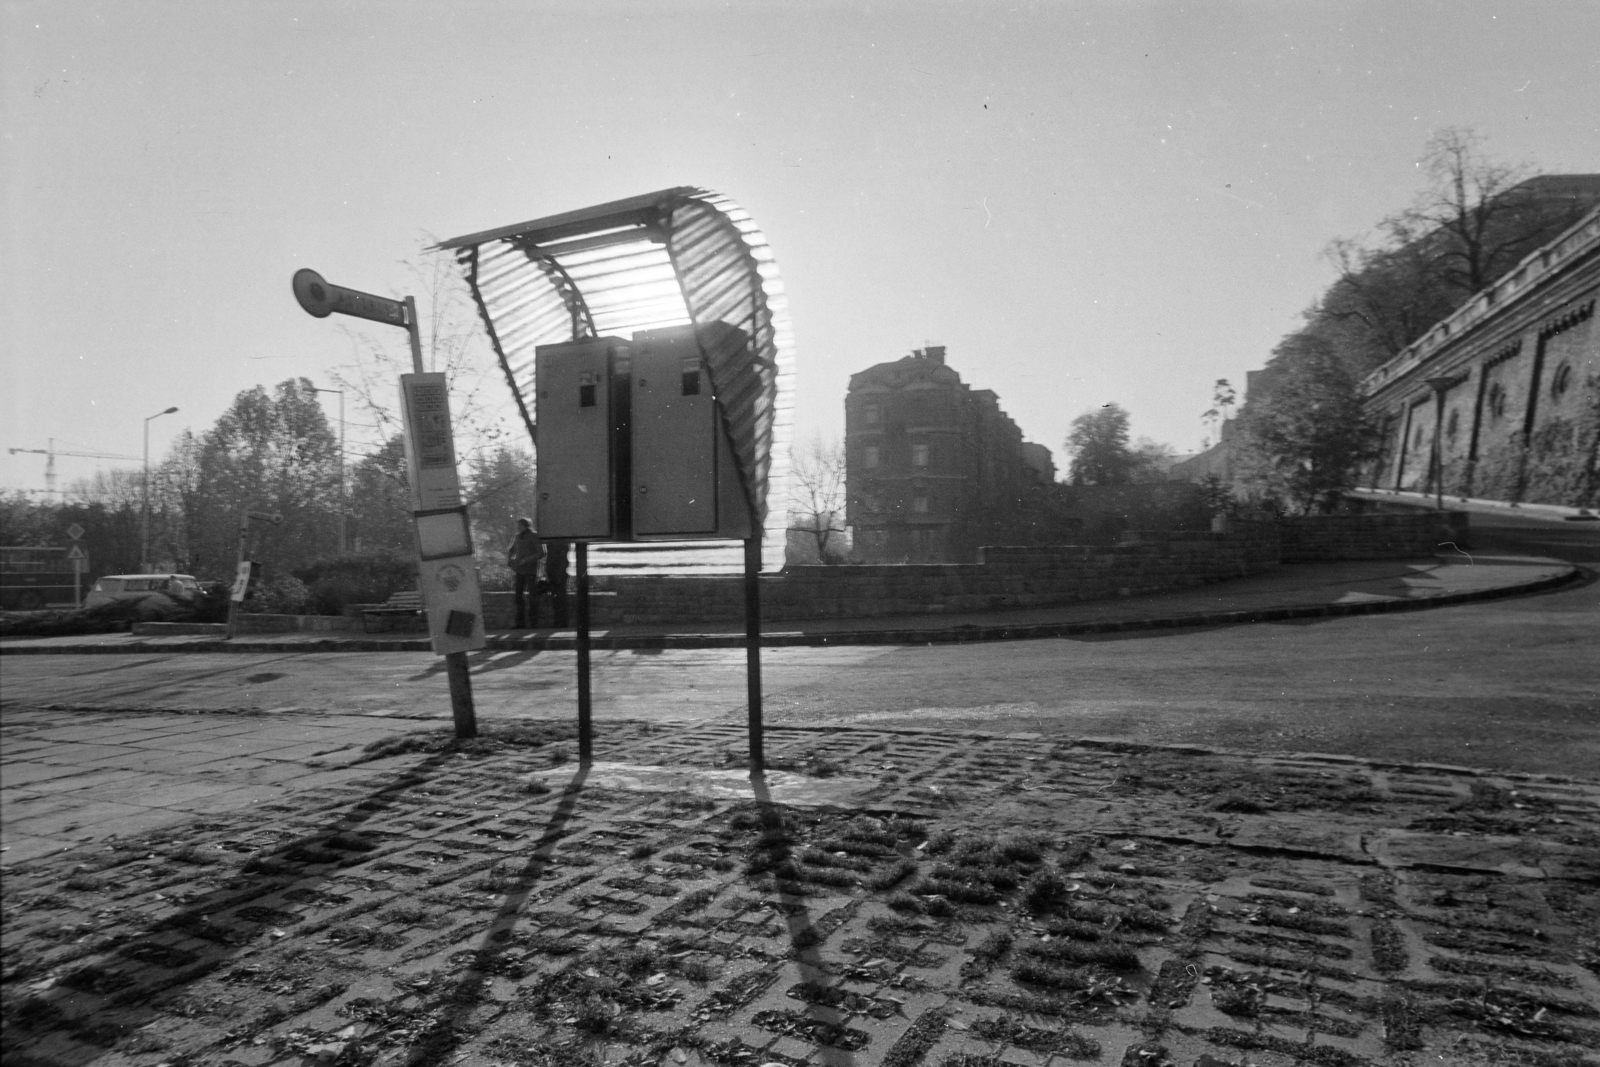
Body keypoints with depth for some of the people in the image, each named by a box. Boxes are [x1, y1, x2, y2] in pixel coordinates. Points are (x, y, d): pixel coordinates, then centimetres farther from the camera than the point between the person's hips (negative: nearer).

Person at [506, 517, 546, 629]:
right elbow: (510, 550, 25)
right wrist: (508, 560, 5)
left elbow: (541, 553, -13)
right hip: (518, 570, 6)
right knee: (517, 595, 1)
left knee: (531, 597, -4)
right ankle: (520, 622, 6)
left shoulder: (535, 537, -6)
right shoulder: (517, 537, 11)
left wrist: (526, 560, -18)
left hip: (531, 570, -6)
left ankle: (533, 623, 3)